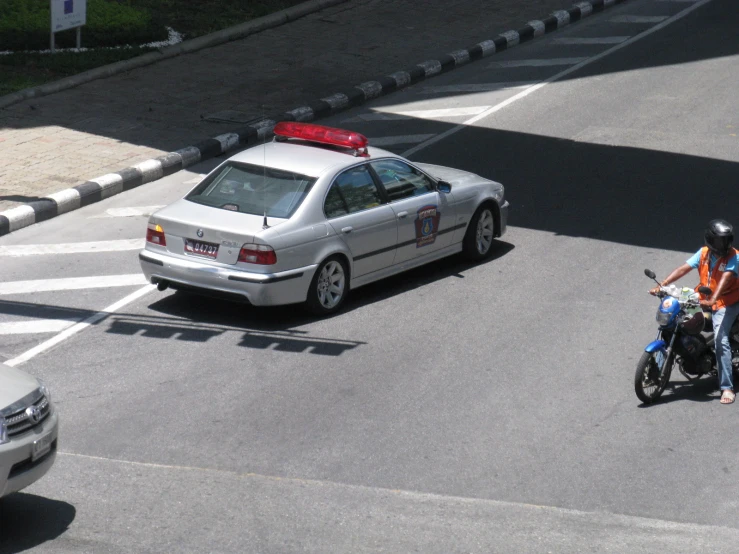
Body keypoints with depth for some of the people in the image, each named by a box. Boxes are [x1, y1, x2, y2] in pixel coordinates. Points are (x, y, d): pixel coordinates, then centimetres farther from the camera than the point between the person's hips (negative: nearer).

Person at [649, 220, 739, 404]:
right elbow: (683, 269, -4)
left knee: (720, 338, -24)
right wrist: (661, 286, -15)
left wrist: (712, 300, -45)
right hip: (704, 299, 6)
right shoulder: (704, 253, 1)